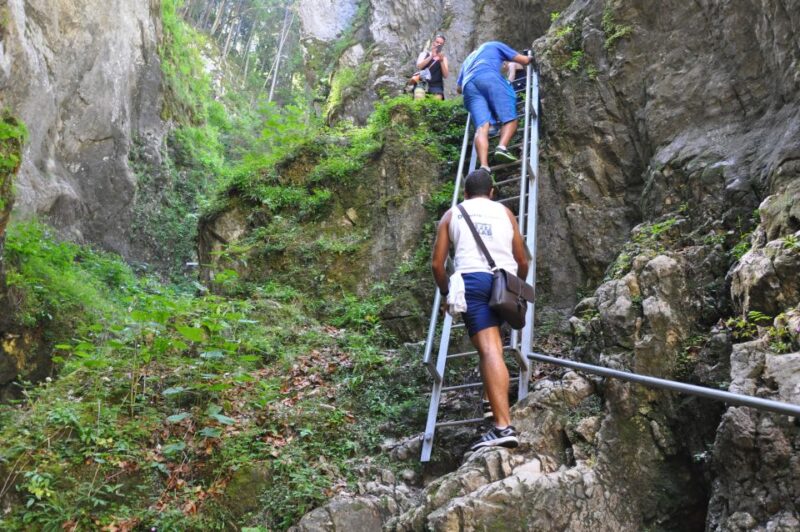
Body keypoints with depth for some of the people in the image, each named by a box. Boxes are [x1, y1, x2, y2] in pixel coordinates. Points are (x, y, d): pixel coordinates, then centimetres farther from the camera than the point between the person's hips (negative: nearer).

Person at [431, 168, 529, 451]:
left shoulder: (452, 214, 19)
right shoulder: (504, 211, 23)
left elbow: (437, 263, 12)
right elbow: (523, 262, 22)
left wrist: (446, 292, 27)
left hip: (473, 279, -3)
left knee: (489, 349, -15)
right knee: (493, 342, 26)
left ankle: (503, 425, -25)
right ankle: (498, 405, 24)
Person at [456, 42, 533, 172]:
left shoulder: (469, 58, 45)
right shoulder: (495, 45, 34)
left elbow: (458, 89, 41)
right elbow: (524, 60, 31)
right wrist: (530, 58, 53)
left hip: (468, 85, 4)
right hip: (488, 77, -4)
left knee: (482, 126, -13)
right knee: (509, 117, -2)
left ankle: (483, 166, -34)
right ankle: (502, 147, -31)